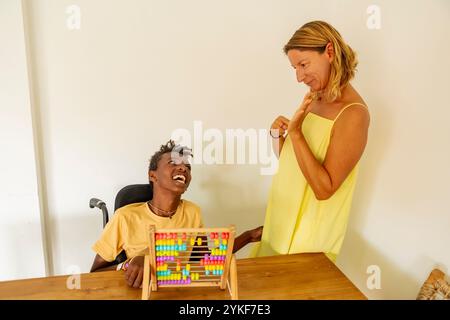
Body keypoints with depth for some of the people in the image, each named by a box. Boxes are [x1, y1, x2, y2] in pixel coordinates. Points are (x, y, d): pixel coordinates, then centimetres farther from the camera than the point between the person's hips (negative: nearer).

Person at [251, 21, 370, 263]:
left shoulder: (353, 113, -20)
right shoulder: (313, 98, 3)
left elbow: (325, 188, -22)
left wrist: (295, 132, -26)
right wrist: (277, 134, -9)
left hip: (310, 233, -7)